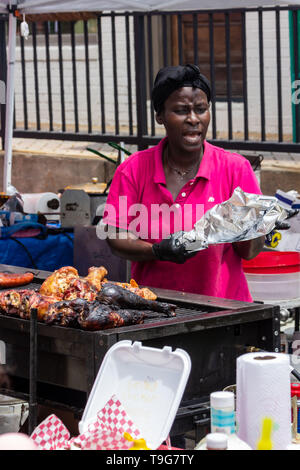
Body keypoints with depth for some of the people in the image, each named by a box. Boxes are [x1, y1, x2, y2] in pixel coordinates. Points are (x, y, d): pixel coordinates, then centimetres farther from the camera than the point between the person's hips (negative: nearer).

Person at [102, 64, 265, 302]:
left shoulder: (235, 168, 4)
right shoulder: (133, 169, 6)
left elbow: (251, 251, 3)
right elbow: (116, 239, 1)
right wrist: (157, 251, -17)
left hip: (222, 306, 0)